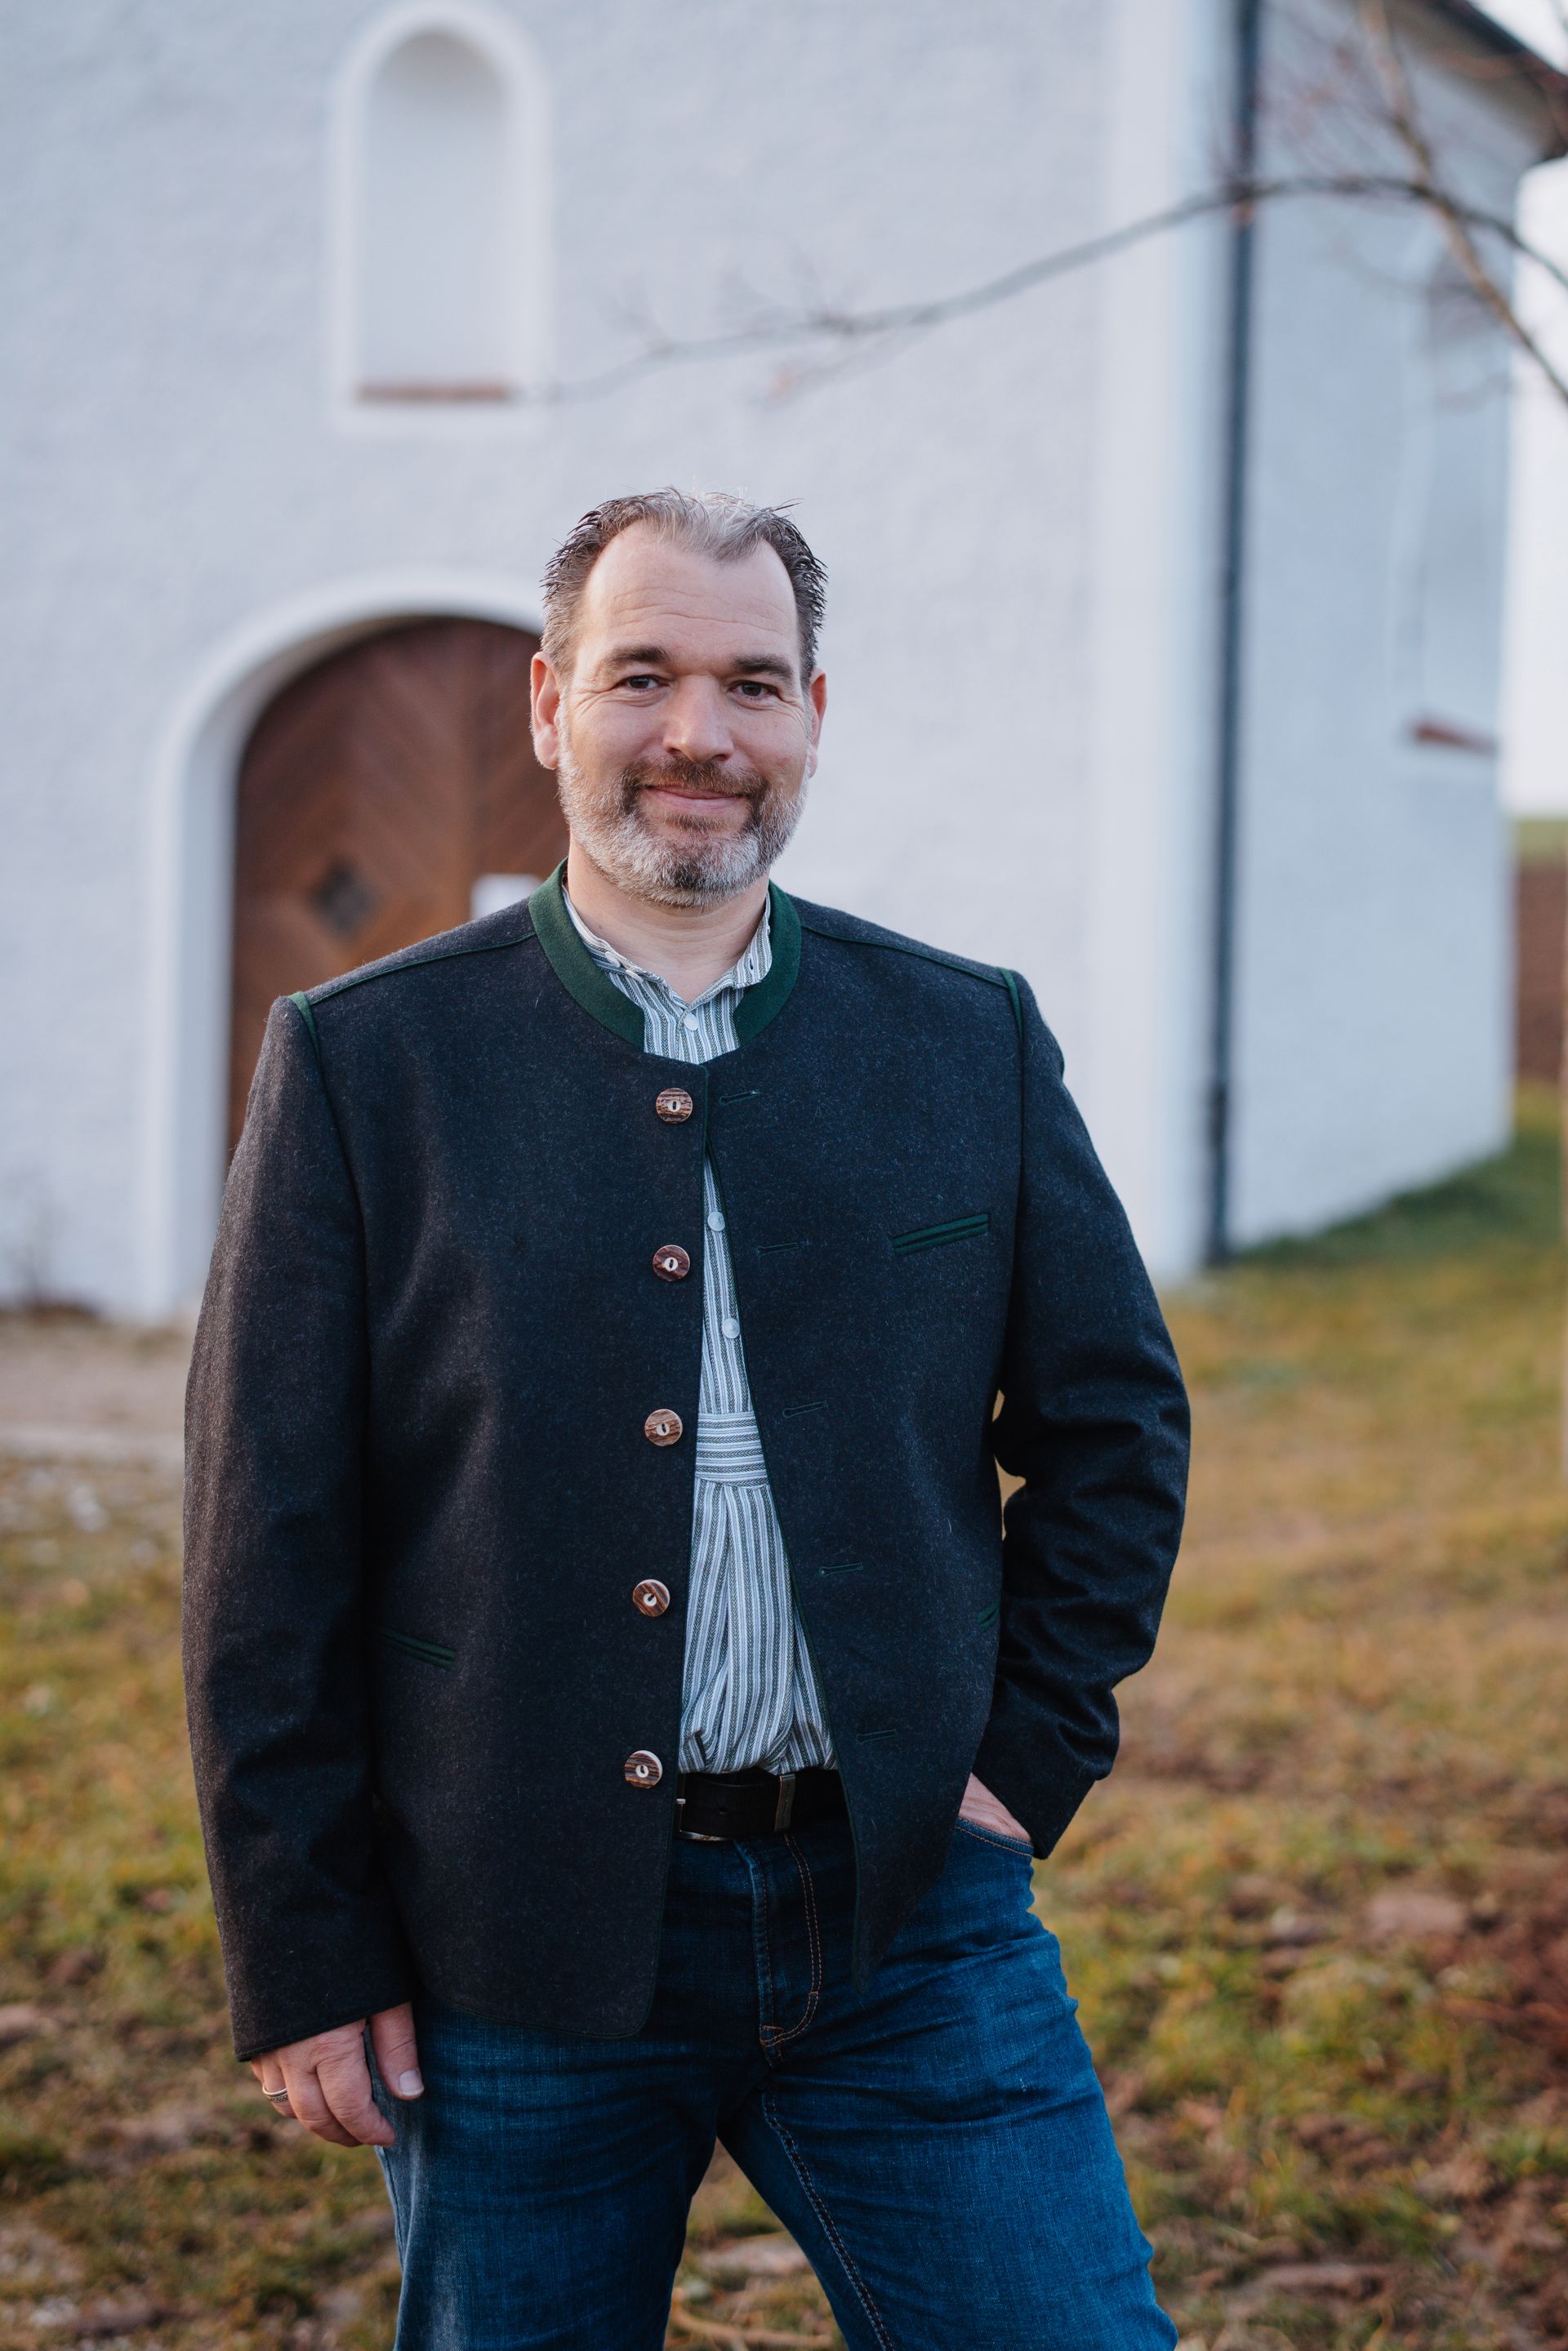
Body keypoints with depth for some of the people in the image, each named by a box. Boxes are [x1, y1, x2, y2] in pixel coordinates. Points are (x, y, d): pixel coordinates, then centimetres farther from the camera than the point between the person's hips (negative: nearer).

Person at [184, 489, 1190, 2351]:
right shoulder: (365, 1062, -1)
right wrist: (301, 1959, -4)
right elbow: (271, 1550, -2)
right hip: (514, 1950, -1)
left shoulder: (970, 1041, 6)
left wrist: (1032, 1754, 4)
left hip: (902, 1919, 2)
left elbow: (1115, 1422, 14)